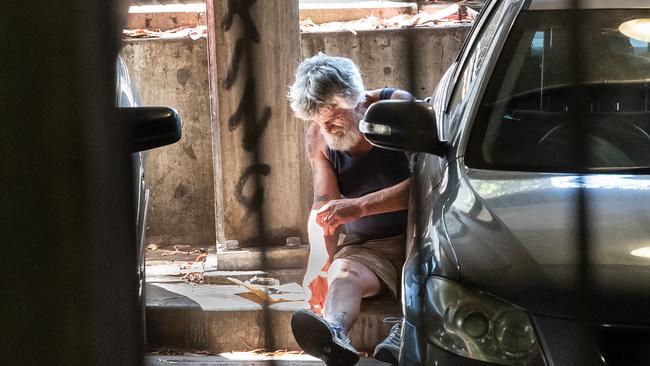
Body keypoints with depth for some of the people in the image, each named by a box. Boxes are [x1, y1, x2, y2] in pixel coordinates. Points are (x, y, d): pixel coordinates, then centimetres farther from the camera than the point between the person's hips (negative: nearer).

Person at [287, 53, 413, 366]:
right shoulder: (318, 136, 3)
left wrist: (359, 206, -32)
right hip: (366, 247, 2)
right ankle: (333, 333, -65)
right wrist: (320, 265, -23)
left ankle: (405, 333, -57)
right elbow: (323, 207, -4)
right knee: (341, 274, -31)